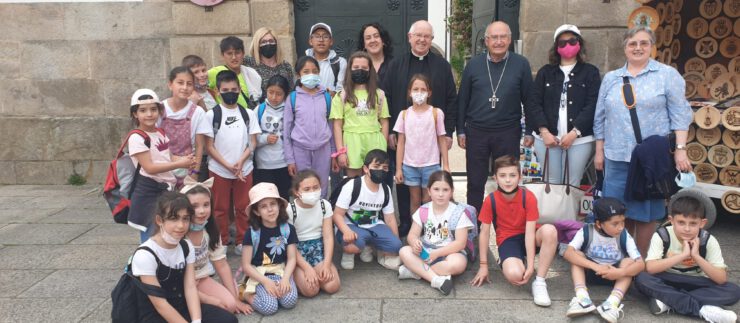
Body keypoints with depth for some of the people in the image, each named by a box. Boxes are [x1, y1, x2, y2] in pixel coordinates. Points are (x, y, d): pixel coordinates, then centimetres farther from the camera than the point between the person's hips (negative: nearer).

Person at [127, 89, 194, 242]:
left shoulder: (161, 133, 9)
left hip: (166, 189, 8)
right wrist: (180, 164, -22)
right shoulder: (137, 138, -15)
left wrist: (184, 160, -3)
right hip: (149, 193, -8)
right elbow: (150, 168, -21)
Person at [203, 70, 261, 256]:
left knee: (243, 207, 7)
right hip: (219, 170, -1)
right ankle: (221, 243, 20)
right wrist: (228, 165, -12)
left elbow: (253, 142, 3)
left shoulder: (248, 114, 4)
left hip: (244, 169, 1)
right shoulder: (211, 115, -2)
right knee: (220, 208, 8)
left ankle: (242, 242, 20)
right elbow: (209, 146, -4)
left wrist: (240, 162, -13)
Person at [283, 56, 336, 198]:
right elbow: (286, 131, -1)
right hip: (300, 150, -2)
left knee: (322, 191, 10)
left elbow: (331, 126, 9)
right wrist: (290, 159, -3)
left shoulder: (326, 97, 4)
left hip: (323, 149, 2)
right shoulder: (292, 98, -2)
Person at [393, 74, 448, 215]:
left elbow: (442, 140, 1)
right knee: (415, 201, 11)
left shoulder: (436, 113, -2)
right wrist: (398, 168, 1)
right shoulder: (404, 114, 3)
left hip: (431, 165, -2)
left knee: (428, 201, 4)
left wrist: (446, 165, -3)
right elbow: (401, 143, 4)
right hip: (409, 165, 2)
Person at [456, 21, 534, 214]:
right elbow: (462, 99, 6)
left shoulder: (521, 64, -1)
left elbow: (528, 100, 3)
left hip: (508, 133, -1)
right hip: (476, 132, 1)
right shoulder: (474, 64, 2)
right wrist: (460, 130, 4)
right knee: (475, 183, 9)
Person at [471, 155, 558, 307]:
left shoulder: (528, 197, -16)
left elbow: (530, 231, -19)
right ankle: (506, 260, 9)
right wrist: (483, 265, -7)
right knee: (514, 274, -32)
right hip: (507, 239, -1)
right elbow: (484, 232, -8)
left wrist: (530, 266, -24)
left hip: (527, 237, 1)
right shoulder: (490, 200, -15)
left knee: (549, 230, -35)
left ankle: (539, 282, -21)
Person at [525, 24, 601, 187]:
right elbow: (535, 103, 5)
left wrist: (574, 133, -12)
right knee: (551, 184, 1)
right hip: (547, 137, 1)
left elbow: (592, 105, -2)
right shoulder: (545, 72, 13)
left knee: (573, 186, -2)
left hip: (580, 139, -1)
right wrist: (544, 131, -7)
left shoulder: (590, 72, 8)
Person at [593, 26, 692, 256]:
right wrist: (599, 151, 11)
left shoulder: (667, 75, 3)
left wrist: (680, 149, -9)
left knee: (646, 211, 5)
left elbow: (679, 115, -1)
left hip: (653, 157, -3)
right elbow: (600, 118, 14)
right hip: (617, 157, 3)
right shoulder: (611, 78, 12)